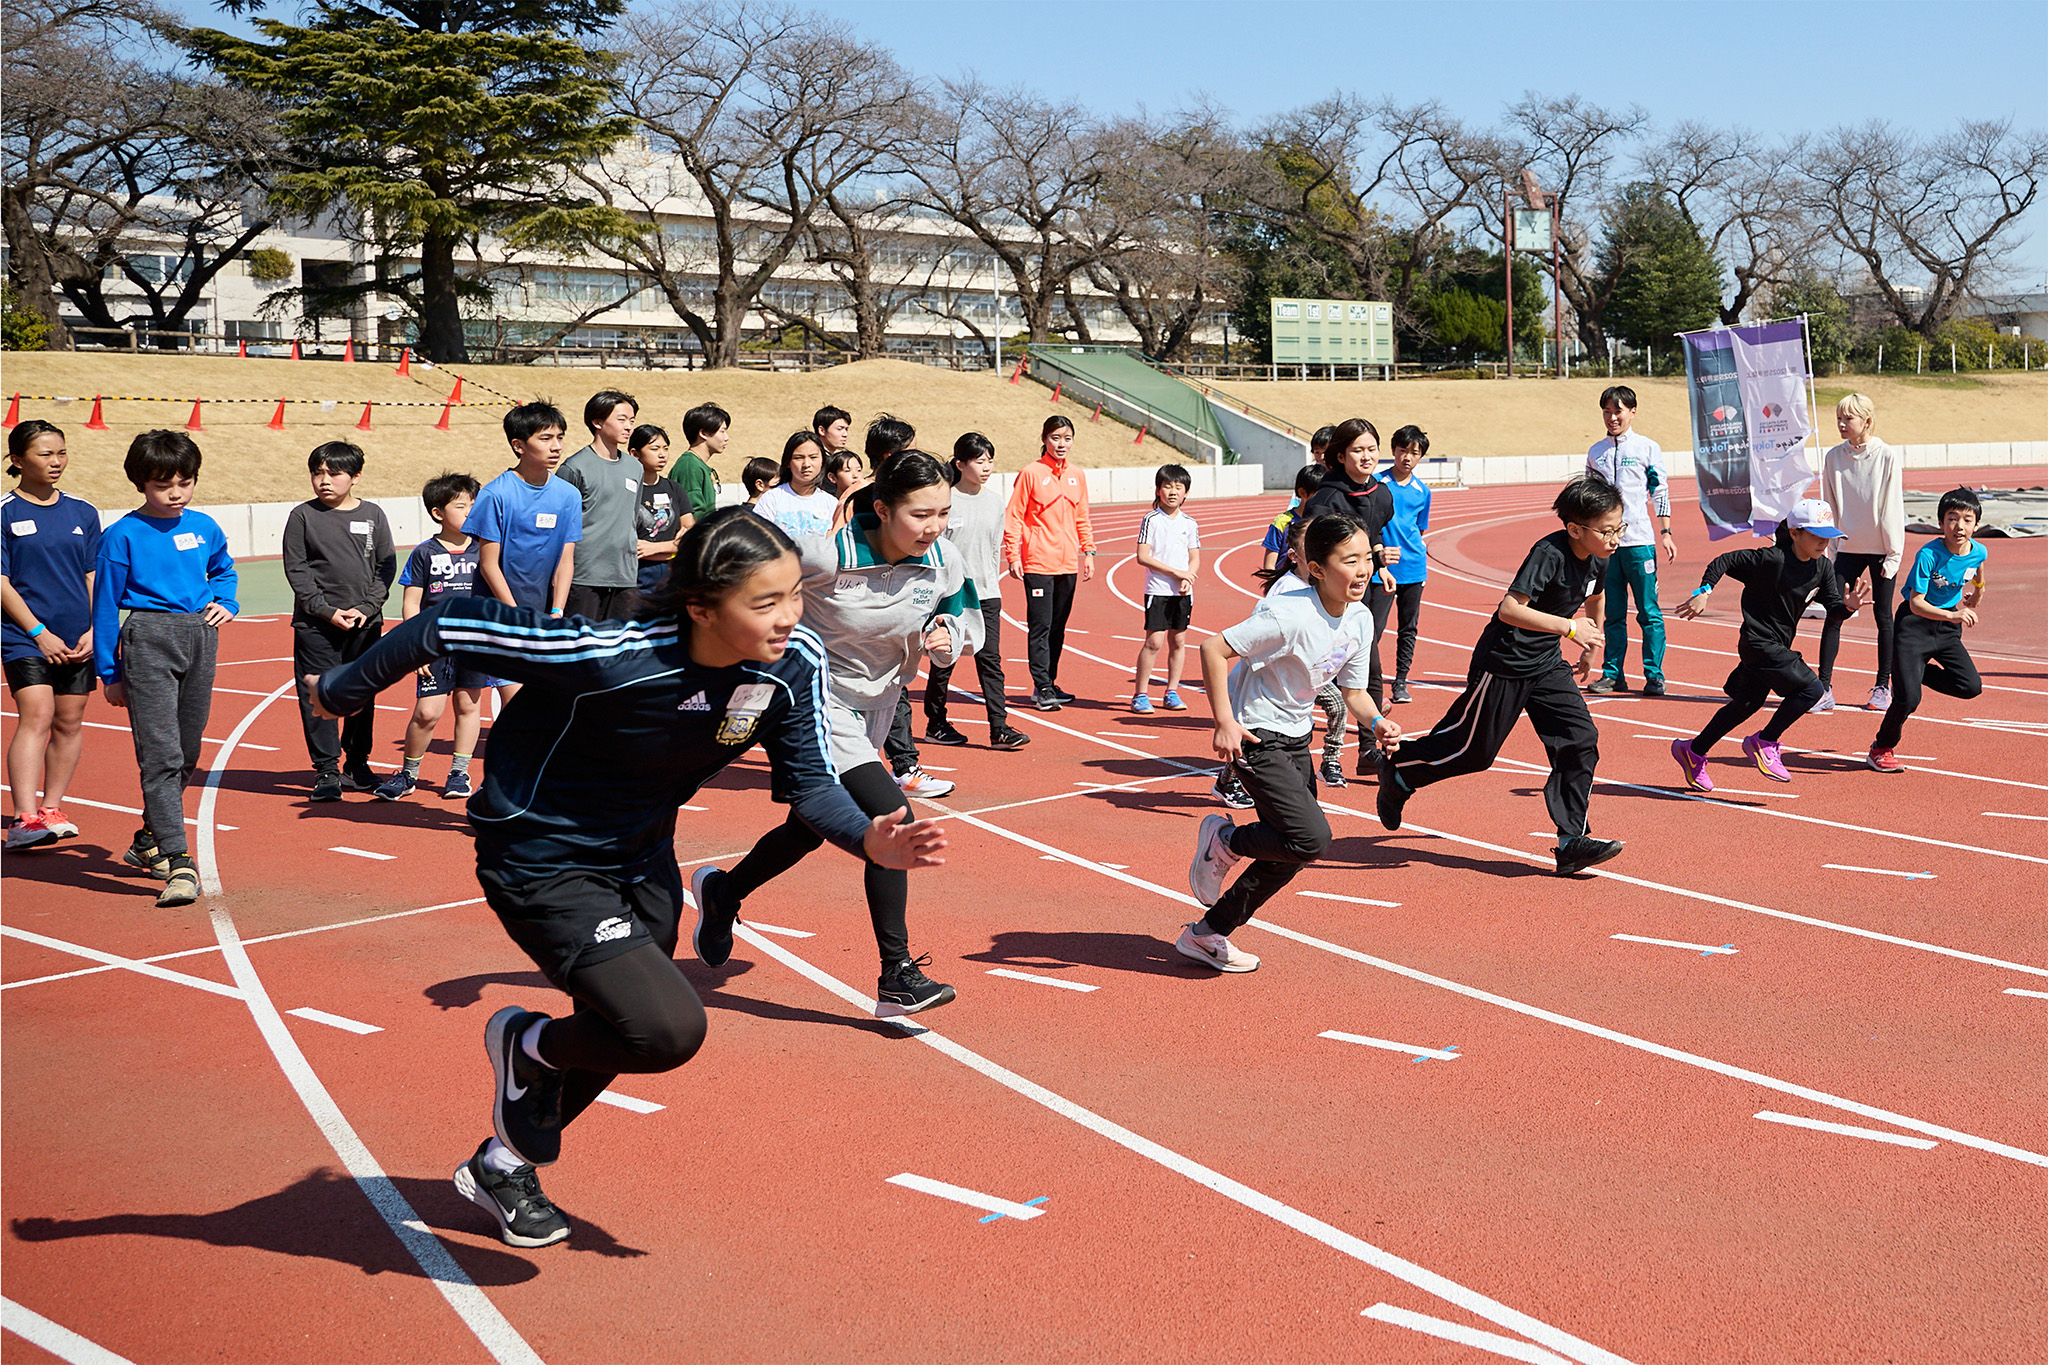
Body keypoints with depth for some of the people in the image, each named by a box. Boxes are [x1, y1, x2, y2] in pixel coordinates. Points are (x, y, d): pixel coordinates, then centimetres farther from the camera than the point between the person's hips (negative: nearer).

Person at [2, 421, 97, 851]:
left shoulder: (83, 513, 10)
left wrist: (94, 631, -1)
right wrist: (39, 633, -12)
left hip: (78, 638, 5)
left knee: (69, 722, 7)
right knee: (36, 717, -17)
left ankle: (51, 807, 21)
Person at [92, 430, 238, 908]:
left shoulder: (204, 527, 9)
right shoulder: (123, 536, -5)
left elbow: (224, 569, 29)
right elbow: (106, 606, 0)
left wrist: (225, 601, 7)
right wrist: (110, 673, 1)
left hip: (201, 636, 6)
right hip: (149, 639, -6)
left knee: (187, 753, 14)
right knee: (160, 754, -13)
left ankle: (149, 841, 33)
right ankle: (179, 863, -16)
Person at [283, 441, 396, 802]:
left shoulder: (373, 515, 5)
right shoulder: (303, 516, 0)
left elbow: (386, 566, 6)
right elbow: (296, 569, -2)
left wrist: (366, 608, -7)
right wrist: (327, 610, -11)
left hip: (366, 623, 2)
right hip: (315, 625, -2)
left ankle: (356, 765, 23)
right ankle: (326, 769, 4)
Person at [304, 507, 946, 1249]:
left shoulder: (794, 663, -20)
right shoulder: (607, 656, -36)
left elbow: (808, 782, -8)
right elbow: (453, 625, -25)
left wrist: (869, 841, -29)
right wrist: (345, 690, -10)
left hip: (641, 856, 7)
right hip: (542, 859, -7)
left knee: (623, 1034, 21)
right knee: (668, 1030, -19)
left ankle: (502, 1166, 49)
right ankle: (528, 1044, 14)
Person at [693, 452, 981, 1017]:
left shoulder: (945, 561, -12)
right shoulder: (829, 556, -28)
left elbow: (966, 624, 5)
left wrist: (946, 639, -16)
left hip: (877, 704, 7)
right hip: (819, 700, -7)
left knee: (812, 826, 21)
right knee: (892, 818, -22)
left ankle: (722, 892, 48)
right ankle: (897, 977, -14)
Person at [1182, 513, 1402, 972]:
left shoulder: (1360, 620, -2)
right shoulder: (1291, 614, -26)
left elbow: (1354, 692, 8)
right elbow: (1213, 649, -25)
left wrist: (1376, 723, -13)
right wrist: (1225, 722, -25)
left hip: (1296, 737, 9)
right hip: (1255, 737, -9)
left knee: (1291, 855, 12)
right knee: (1313, 839, -19)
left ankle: (1207, 934, 27)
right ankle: (1225, 841, 9)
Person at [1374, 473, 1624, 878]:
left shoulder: (1597, 562, 1)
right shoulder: (1549, 553, -25)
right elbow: (1510, 609, -34)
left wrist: (1590, 651, 31)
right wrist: (1568, 627, -36)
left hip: (1547, 665, 7)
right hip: (1503, 662, -7)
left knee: (1581, 740, -6)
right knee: (1474, 750, 4)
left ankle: (1572, 843, -3)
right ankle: (1398, 771, 29)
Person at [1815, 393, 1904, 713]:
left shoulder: (1888, 456, -7)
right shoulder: (1833, 458, 2)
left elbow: (1893, 507, -6)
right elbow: (1828, 507, 7)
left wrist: (1894, 553, -8)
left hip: (1882, 550, -3)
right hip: (1847, 547, 3)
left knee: (1883, 617, 7)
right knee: (1833, 617, -3)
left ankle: (1883, 687, 15)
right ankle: (1824, 688, -1)